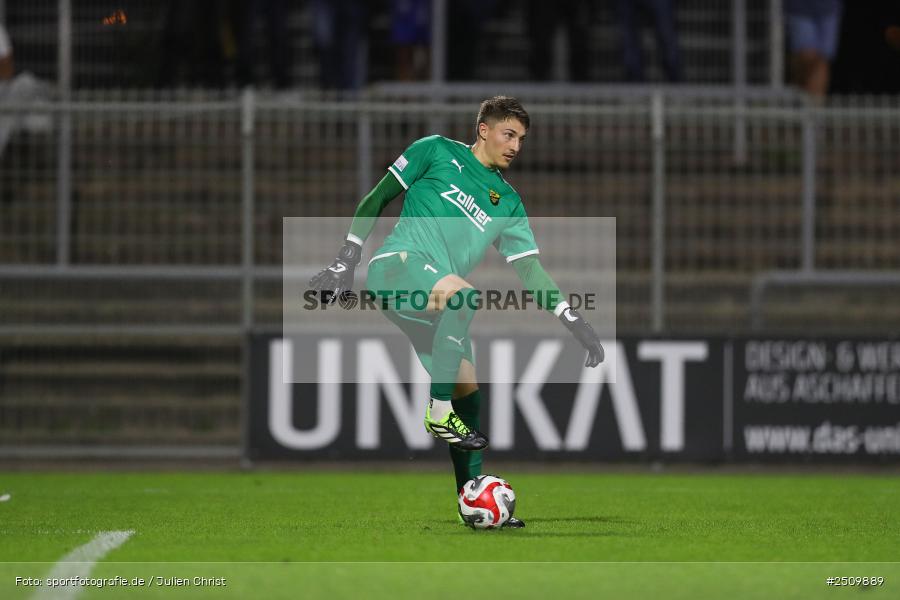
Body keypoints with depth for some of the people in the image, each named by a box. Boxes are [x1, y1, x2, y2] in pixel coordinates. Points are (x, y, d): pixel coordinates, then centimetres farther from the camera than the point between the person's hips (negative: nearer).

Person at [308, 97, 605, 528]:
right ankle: (439, 412, -26)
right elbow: (379, 197, 9)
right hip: (397, 265, -6)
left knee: (468, 390, -1)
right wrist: (346, 260, 2)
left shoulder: (508, 202, 19)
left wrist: (575, 322, 4)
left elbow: (530, 269, 16)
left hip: (436, 301, 6)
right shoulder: (437, 152, 6)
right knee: (461, 292, -36)